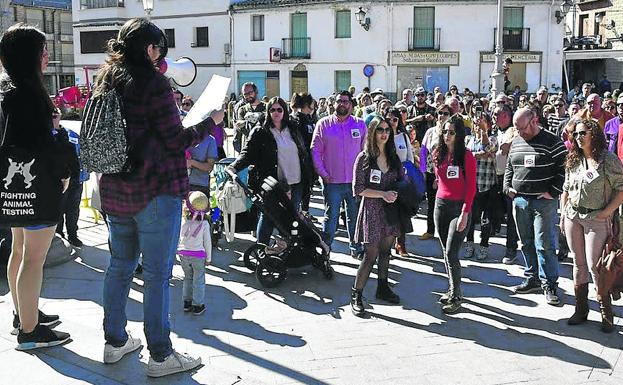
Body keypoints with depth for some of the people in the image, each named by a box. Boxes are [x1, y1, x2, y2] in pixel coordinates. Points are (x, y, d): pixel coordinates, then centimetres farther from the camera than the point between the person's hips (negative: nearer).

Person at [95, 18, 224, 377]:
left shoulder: (106, 82, 10)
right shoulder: (154, 83, -14)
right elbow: (177, 140, -13)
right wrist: (211, 121, 0)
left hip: (114, 190, 8)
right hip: (155, 191, -8)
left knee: (120, 264, 17)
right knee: (158, 273, 0)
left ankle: (115, 341, 28)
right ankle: (161, 355, 8)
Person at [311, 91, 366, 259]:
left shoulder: (360, 124, 6)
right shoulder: (323, 124, 2)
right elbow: (315, 150, 1)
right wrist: (323, 173, -7)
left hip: (356, 180, 2)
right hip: (332, 181, -2)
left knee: (355, 216, 11)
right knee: (331, 216, 3)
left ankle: (356, 248, 23)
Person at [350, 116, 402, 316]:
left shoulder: (394, 157, 8)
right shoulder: (364, 158, -8)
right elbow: (358, 189, -11)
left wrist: (396, 194, -6)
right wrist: (383, 194, -18)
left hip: (390, 210, 5)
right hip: (372, 210, -5)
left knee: (385, 251, 14)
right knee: (370, 255, -6)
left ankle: (382, 288, 30)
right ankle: (356, 295, 5)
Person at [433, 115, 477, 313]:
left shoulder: (466, 156, -9)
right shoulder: (438, 154, 7)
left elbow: (471, 187, -10)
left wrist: (465, 213, -15)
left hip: (459, 207, -6)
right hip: (441, 205, 6)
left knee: (451, 253, -10)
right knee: (446, 252, 12)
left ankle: (455, 297, 0)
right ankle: (453, 288, 25)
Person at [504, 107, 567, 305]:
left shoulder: (553, 142, -8)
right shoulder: (516, 142, 11)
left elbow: (564, 169, -8)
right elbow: (509, 167, 21)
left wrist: (553, 192, -12)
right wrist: (507, 187, 9)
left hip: (544, 202, -6)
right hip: (520, 200, 6)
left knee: (544, 245, -5)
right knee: (526, 243, 12)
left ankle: (549, 284, 5)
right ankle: (532, 279, 24)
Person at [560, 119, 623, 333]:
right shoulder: (573, 161, 10)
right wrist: (563, 215, 11)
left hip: (597, 219, -5)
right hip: (573, 217, 5)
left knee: (594, 266, -7)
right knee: (579, 264, 11)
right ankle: (580, 310, 19)